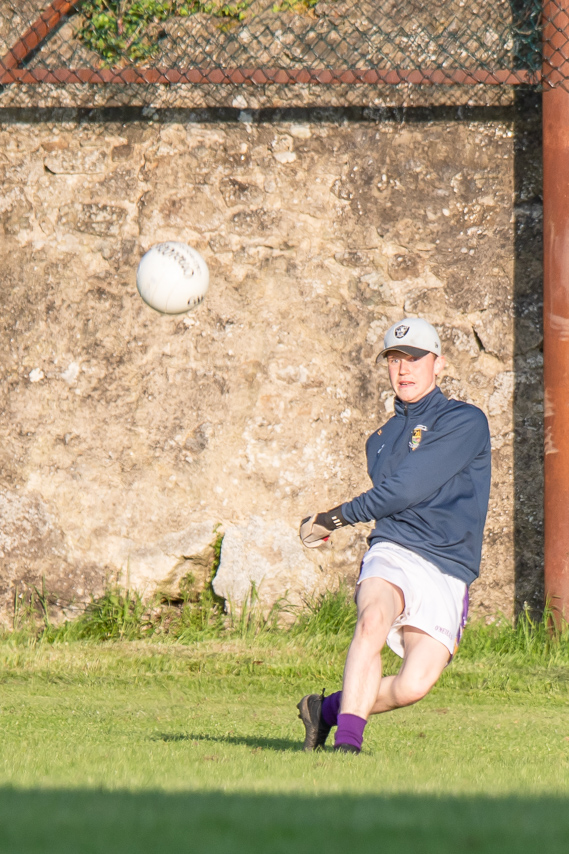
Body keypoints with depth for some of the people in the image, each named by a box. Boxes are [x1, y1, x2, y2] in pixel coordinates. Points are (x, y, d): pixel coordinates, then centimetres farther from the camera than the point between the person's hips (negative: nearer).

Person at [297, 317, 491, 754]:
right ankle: (347, 741, -38)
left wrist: (333, 519, 0)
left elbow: (405, 490, -8)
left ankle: (328, 709, 4)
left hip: (447, 575, -3)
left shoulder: (466, 422, -1)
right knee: (374, 619, -33)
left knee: (413, 686, -20)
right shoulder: (381, 440, 22)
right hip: (393, 554, 3)